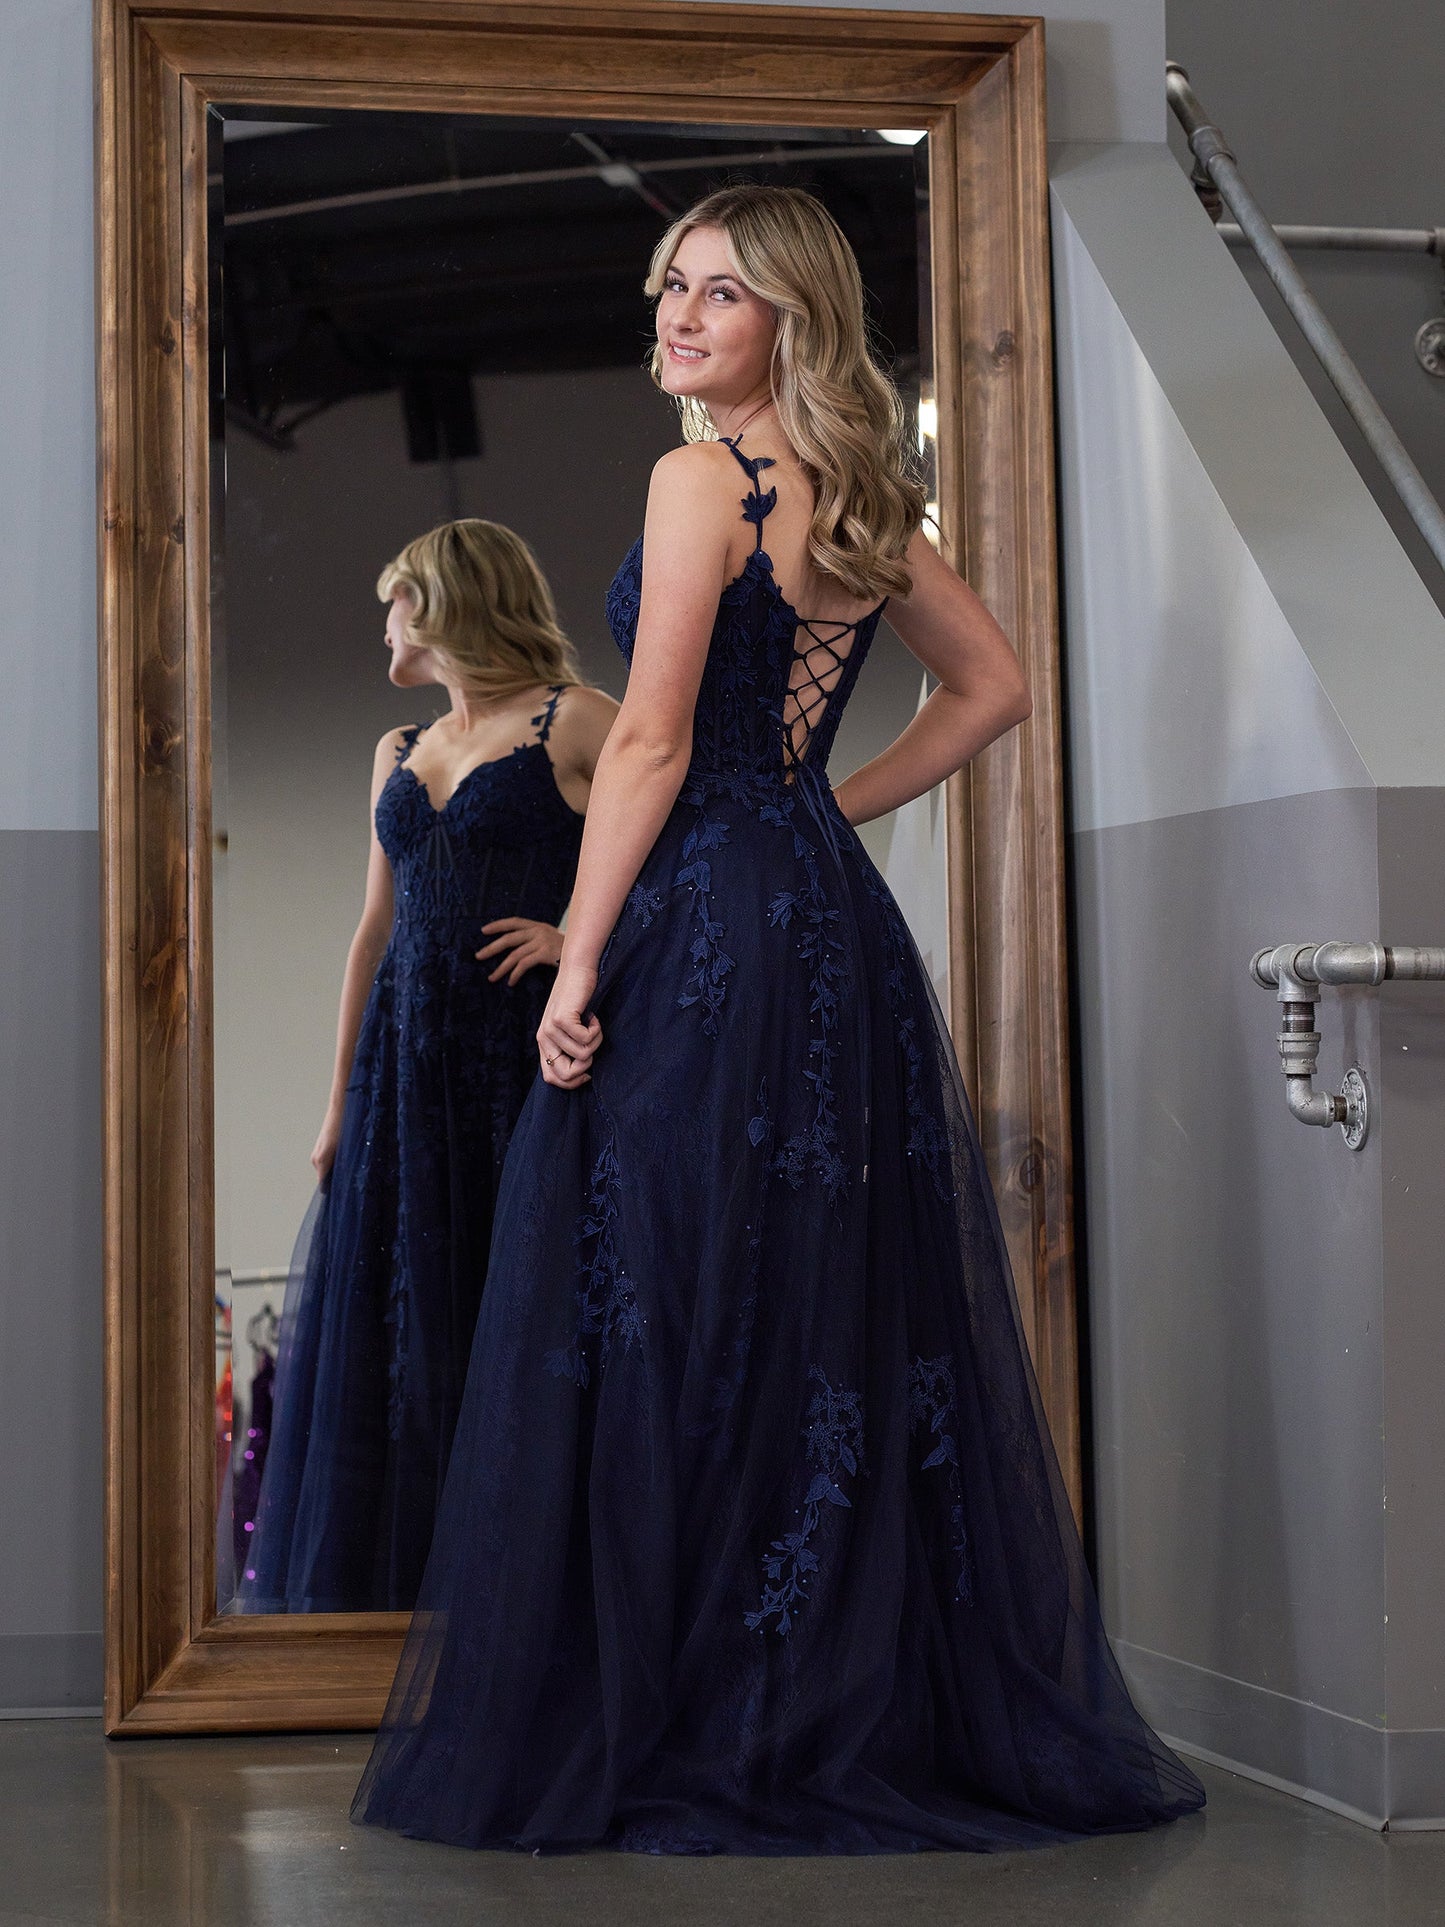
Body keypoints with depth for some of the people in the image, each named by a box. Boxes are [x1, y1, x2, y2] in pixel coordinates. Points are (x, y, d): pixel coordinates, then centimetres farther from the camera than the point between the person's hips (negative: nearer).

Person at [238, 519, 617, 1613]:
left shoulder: (573, 721, -1)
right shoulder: (400, 753, 18)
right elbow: (375, 934, 18)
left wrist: (580, 936, -14)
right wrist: (341, 1102, 15)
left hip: (526, 1051, -6)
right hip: (409, 1061, 6)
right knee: (404, 1326, 5)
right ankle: (403, 1578, 12)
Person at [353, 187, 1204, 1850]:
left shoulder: (702, 477, -9)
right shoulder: (862, 498, 14)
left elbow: (651, 744, -14)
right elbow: (992, 688, 22)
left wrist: (578, 968, -11)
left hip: (710, 924, -8)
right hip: (838, 915, 8)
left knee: (677, 1324, -3)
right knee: (853, 1320, 11)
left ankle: (687, 1733, 2)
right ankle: (900, 1700, 18)